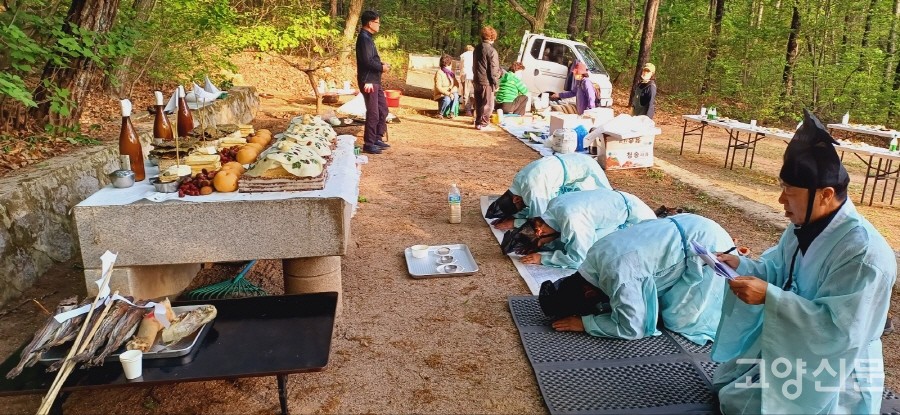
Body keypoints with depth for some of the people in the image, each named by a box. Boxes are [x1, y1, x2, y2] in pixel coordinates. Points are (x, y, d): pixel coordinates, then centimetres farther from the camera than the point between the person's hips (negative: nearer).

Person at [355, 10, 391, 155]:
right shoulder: (364, 38, -15)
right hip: (369, 81, -10)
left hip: (375, 80, 10)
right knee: (373, 113, -7)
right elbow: (367, 61, -23)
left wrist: (381, 64, 5)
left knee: (383, 109, 15)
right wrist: (382, 67, -10)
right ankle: (369, 144, 1)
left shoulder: (368, 38, 17)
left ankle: (377, 139, 23)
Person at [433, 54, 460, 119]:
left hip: (451, 93, 5)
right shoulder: (439, 73, -9)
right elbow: (438, 87, -17)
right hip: (441, 94, -5)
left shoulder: (451, 73, 11)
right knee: (447, 99, -36)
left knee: (456, 95, -28)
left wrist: (452, 91, -16)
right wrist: (448, 93, -27)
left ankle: (452, 112, -21)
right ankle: (440, 113, -13)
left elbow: (456, 84, 5)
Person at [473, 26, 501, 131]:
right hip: (487, 82, -8)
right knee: (488, 104, -1)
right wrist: (496, 83, -10)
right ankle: (483, 123, -1)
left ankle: (478, 121, 23)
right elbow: (493, 69, -15)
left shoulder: (477, 49, 12)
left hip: (477, 81, 8)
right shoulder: (491, 51, -14)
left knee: (479, 104, 16)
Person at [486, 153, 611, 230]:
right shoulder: (519, 180, -6)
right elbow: (532, 208, 5)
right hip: (574, 163, 8)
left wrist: (514, 223, -18)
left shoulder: (533, 190, -33)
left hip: (585, 170, -8)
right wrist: (512, 216, -7)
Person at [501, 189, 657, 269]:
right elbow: (564, 241, 5)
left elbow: (579, 258, -28)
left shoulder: (571, 219, -34)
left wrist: (542, 258, -23)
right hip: (618, 203, 8)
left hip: (636, 216, -8)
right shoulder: (554, 204, -6)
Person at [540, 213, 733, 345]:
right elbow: (618, 298, 12)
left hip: (706, 245, -8)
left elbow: (632, 329, -21)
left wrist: (584, 323, -16)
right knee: (665, 303, 17)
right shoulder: (596, 253, -3)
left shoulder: (617, 275, -29)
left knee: (678, 319, -2)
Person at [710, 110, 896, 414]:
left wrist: (769, 296, -37)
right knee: (726, 385, 15)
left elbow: (838, 330, -33)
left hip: (831, 374, -8)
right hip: (788, 346, 8)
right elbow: (776, 270, 8)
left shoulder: (865, 254, -30)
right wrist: (742, 266, -12)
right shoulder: (806, 226, -2)